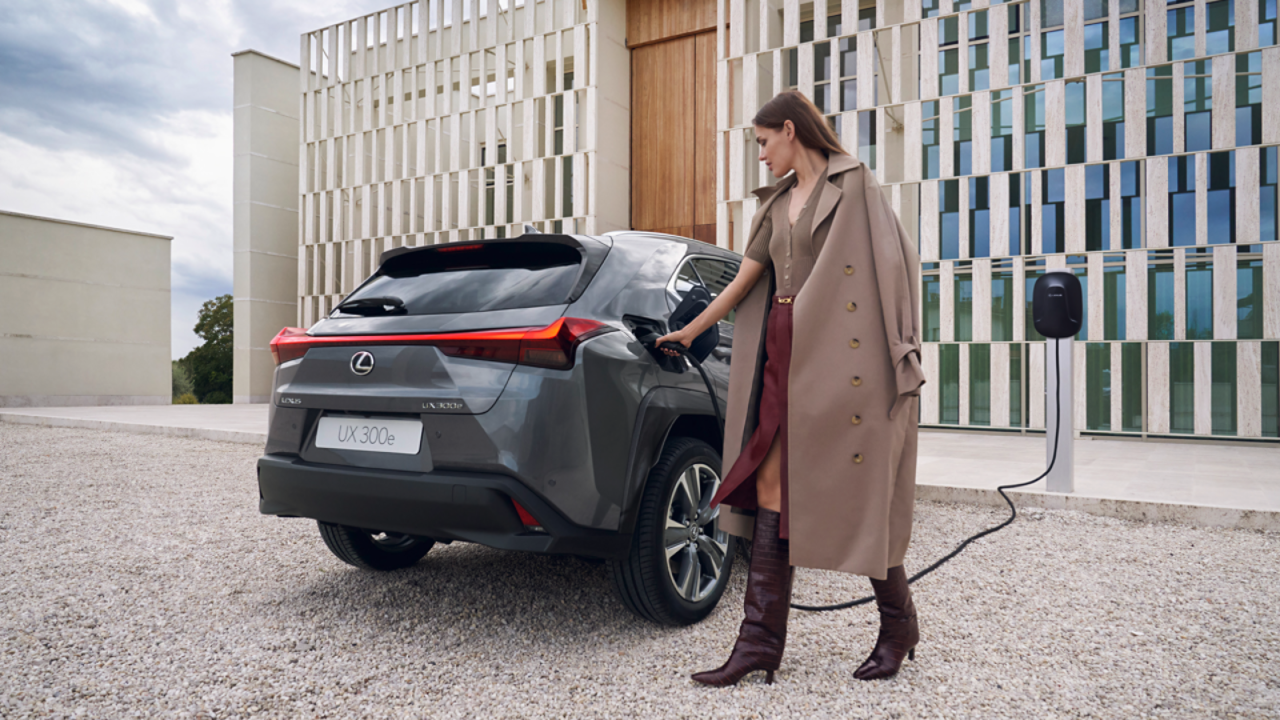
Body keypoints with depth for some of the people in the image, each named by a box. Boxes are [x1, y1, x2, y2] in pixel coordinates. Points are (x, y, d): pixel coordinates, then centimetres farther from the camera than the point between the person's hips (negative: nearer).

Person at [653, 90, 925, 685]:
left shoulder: (853, 184, 0)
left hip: (838, 357, -6)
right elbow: (745, 280, 24)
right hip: (784, 354, 7)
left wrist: (899, 354, -16)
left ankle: (898, 624, 21)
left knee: (855, 491, 0)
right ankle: (763, 639, 3)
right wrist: (690, 331, 31)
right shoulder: (778, 203, 20)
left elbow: (892, 264, -7)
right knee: (772, 486, -1)